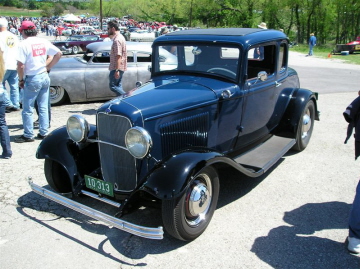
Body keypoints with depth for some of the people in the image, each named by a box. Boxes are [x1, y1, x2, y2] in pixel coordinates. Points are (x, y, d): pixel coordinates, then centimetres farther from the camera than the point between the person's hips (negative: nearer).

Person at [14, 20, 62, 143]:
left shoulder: (24, 44, -12)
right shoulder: (44, 42, 3)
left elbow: (21, 65, -16)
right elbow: (58, 53, 8)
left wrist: (21, 79, -1)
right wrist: (48, 67, 11)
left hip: (32, 79, -6)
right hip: (44, 77, 6)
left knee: (27, 109, 5)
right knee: (43, 107, 12)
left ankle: (28, 135, 10)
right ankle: (43, 133, 18)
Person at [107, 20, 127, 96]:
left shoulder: (117, 40, -19)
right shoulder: (120, 37, 14)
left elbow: (118, 56, -25)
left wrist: (117, 70, -27)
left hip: (117, 68, -10)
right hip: (120, 67, 10)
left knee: (113, 86, -6)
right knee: (117, 86, 15)